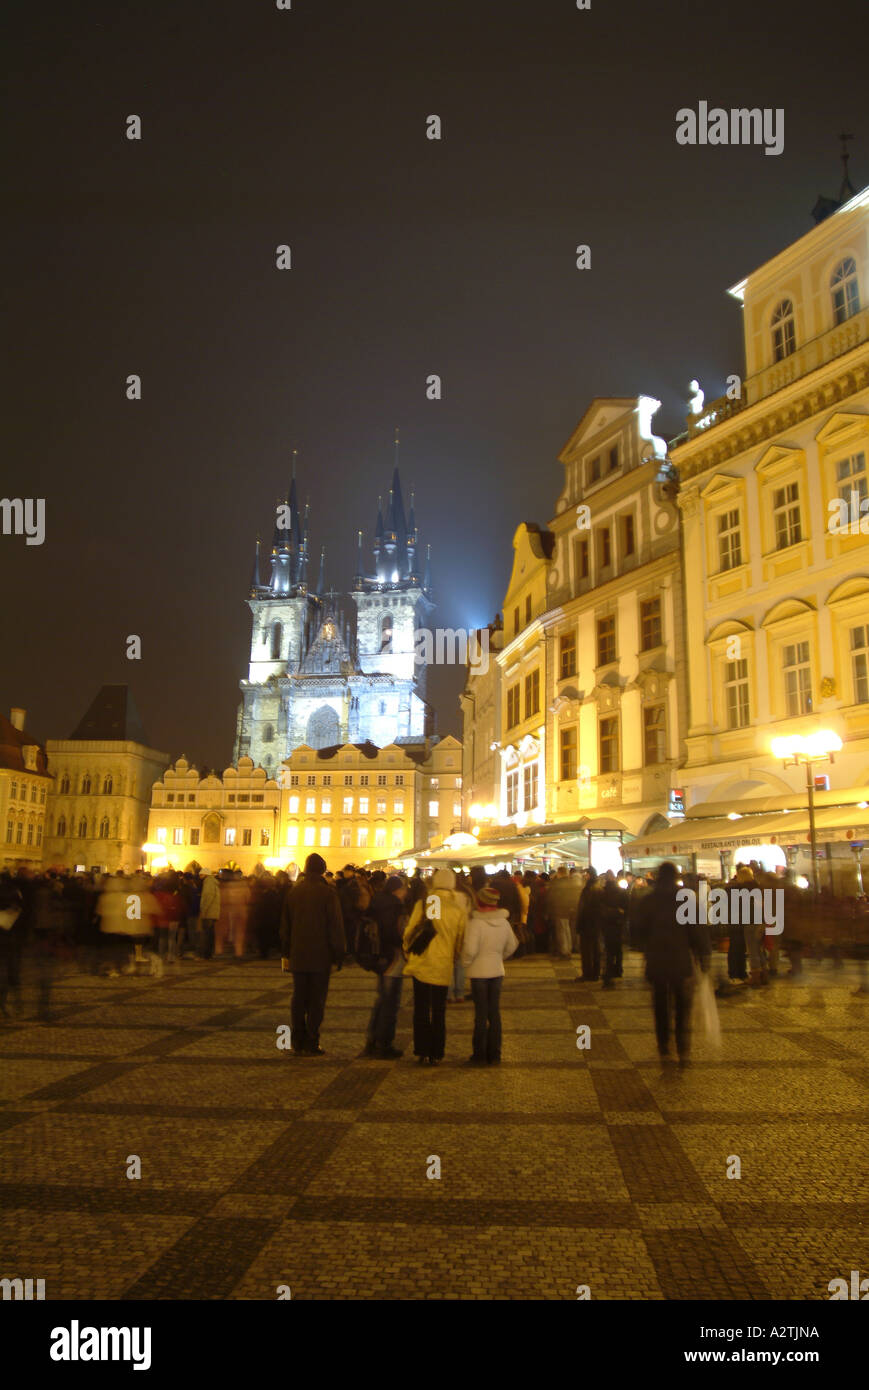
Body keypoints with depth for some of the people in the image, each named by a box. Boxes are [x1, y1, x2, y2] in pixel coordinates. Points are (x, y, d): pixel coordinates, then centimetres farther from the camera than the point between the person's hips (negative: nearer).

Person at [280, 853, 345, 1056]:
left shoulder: (293, 891, 6)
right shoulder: (328, 892, -10)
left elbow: (285, 926, 12)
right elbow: (336, 927, -9)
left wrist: (285, 954, 18)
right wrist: (338, 955, -3)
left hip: (298, 955, 4)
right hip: (320, 956, -4)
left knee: (298, 1000, 12)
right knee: (316, 1001, 2)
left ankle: (297, 1043, 15)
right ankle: (311, 1045, 3)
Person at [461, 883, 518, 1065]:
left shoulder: (475, 923, -17)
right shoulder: (504, 922, 1)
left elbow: (470, 949, -22)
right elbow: (512, 946, 10)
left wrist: (466, 962, -2)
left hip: (479, 972, -5)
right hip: (497, 971, 5)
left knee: (481, 1014, 3)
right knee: (494, 1012, 12)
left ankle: (480, 1056, 9)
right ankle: (494, 1055, 17)